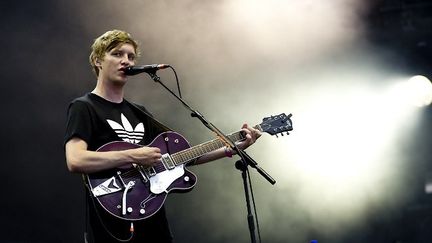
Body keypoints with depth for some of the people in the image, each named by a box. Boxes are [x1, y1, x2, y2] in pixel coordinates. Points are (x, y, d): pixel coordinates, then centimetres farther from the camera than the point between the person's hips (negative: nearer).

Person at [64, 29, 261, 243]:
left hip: (154, 223, 7)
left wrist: (233, 148, 6)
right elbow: (75, 161, -22)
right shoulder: (84, 107, -5)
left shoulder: (138, 113, 17)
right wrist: (133, 156, -22)